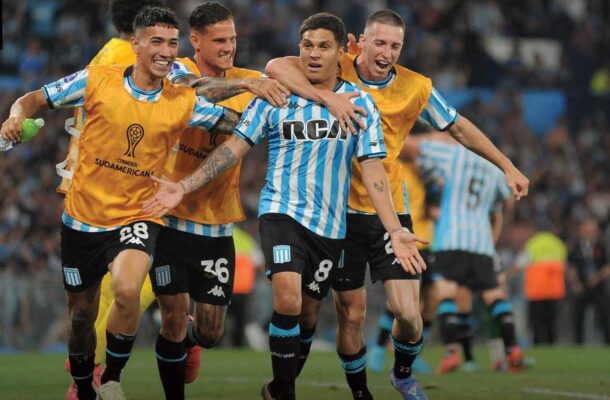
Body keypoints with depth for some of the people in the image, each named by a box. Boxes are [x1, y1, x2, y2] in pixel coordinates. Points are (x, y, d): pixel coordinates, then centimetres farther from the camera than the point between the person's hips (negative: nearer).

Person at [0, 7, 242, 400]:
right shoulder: (98, 80, -7)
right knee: (82, 314, 12)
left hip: (137, 216, -1)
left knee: (128, 291, -29)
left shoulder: (184, 101, -4)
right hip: (83, 216, 1)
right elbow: (34, 100, -1)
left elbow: (238, 122, 1)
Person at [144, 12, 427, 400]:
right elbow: (236, 146, 1)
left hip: (330, 223, 2)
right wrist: (184, 187, -8)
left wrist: (395, 230, -12)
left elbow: (372, 168, -2)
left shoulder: (360, 102, 1)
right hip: (283, 210, -2)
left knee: (307, 313, 8)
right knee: (287, 299, -23)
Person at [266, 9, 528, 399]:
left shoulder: (417, 88, -3)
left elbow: (460, 128, 12)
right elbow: (276, 67, -24)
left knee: (407, 311, -8)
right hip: (341, 211, -1)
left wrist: (508, 167, 11)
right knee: (351, 314, 3)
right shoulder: (337, 71, -10)